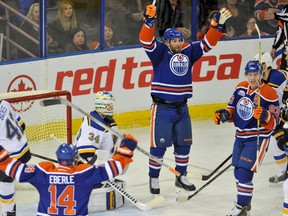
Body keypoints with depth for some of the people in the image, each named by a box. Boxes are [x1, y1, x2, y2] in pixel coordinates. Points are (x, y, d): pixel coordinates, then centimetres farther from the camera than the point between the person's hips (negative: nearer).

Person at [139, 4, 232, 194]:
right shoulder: (159, 52, -7)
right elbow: (146, 41, -23)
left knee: (184, 143, 12)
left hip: (182, 108, 5)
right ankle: (154, 178, 14)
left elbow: (207, 44, 7)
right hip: (162, 108, -5)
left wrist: (217, 25, -5)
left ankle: (181, 177, 28)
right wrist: (149, 21, -38)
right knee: (159, 145, -1)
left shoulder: (188, 52, 6)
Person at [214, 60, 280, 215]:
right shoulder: (240, 88, 3)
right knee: (238, 172, 14)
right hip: (241, 137, 7)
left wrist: (264, 116, -36)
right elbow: (233, 110, 14)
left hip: (258, 139, -7)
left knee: (245, 172, -14)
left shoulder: (269, 94, -17)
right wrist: (223, 114, -7)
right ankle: (245, 201, 35)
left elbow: (273, 122, -16)